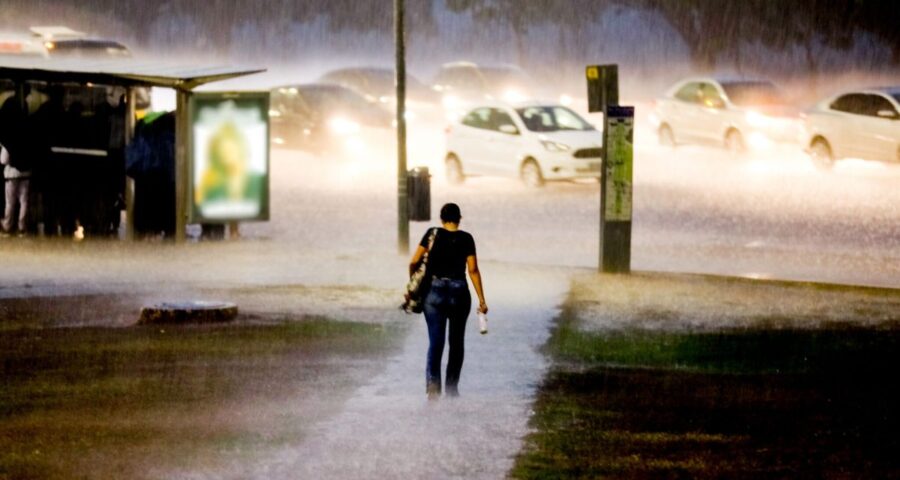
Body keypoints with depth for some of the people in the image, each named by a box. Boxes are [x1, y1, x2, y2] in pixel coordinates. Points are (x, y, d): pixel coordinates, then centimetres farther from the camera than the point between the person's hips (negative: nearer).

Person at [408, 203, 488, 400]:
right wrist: (481, 300, -2)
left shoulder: (432, 234, -1)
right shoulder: (466, 239, -2)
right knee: (457, 342, 15)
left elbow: (414, 262, -3)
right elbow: (473, 270, -5)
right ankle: (451, 388, 19)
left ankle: (432, 386, -20)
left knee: (435, 342, -2)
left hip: (435, 292, 0)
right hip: (459, 293, 0)